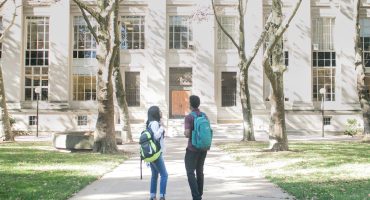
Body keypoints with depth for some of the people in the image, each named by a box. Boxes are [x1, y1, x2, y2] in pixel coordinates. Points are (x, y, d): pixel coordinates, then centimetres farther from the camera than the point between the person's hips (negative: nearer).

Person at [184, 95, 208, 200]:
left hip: (193, 149, -7)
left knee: (190, 173, -5)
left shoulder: (189, 117, -14)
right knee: (200, 171, 18)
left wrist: (185, 133, 2)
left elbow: (187, 134, -19)